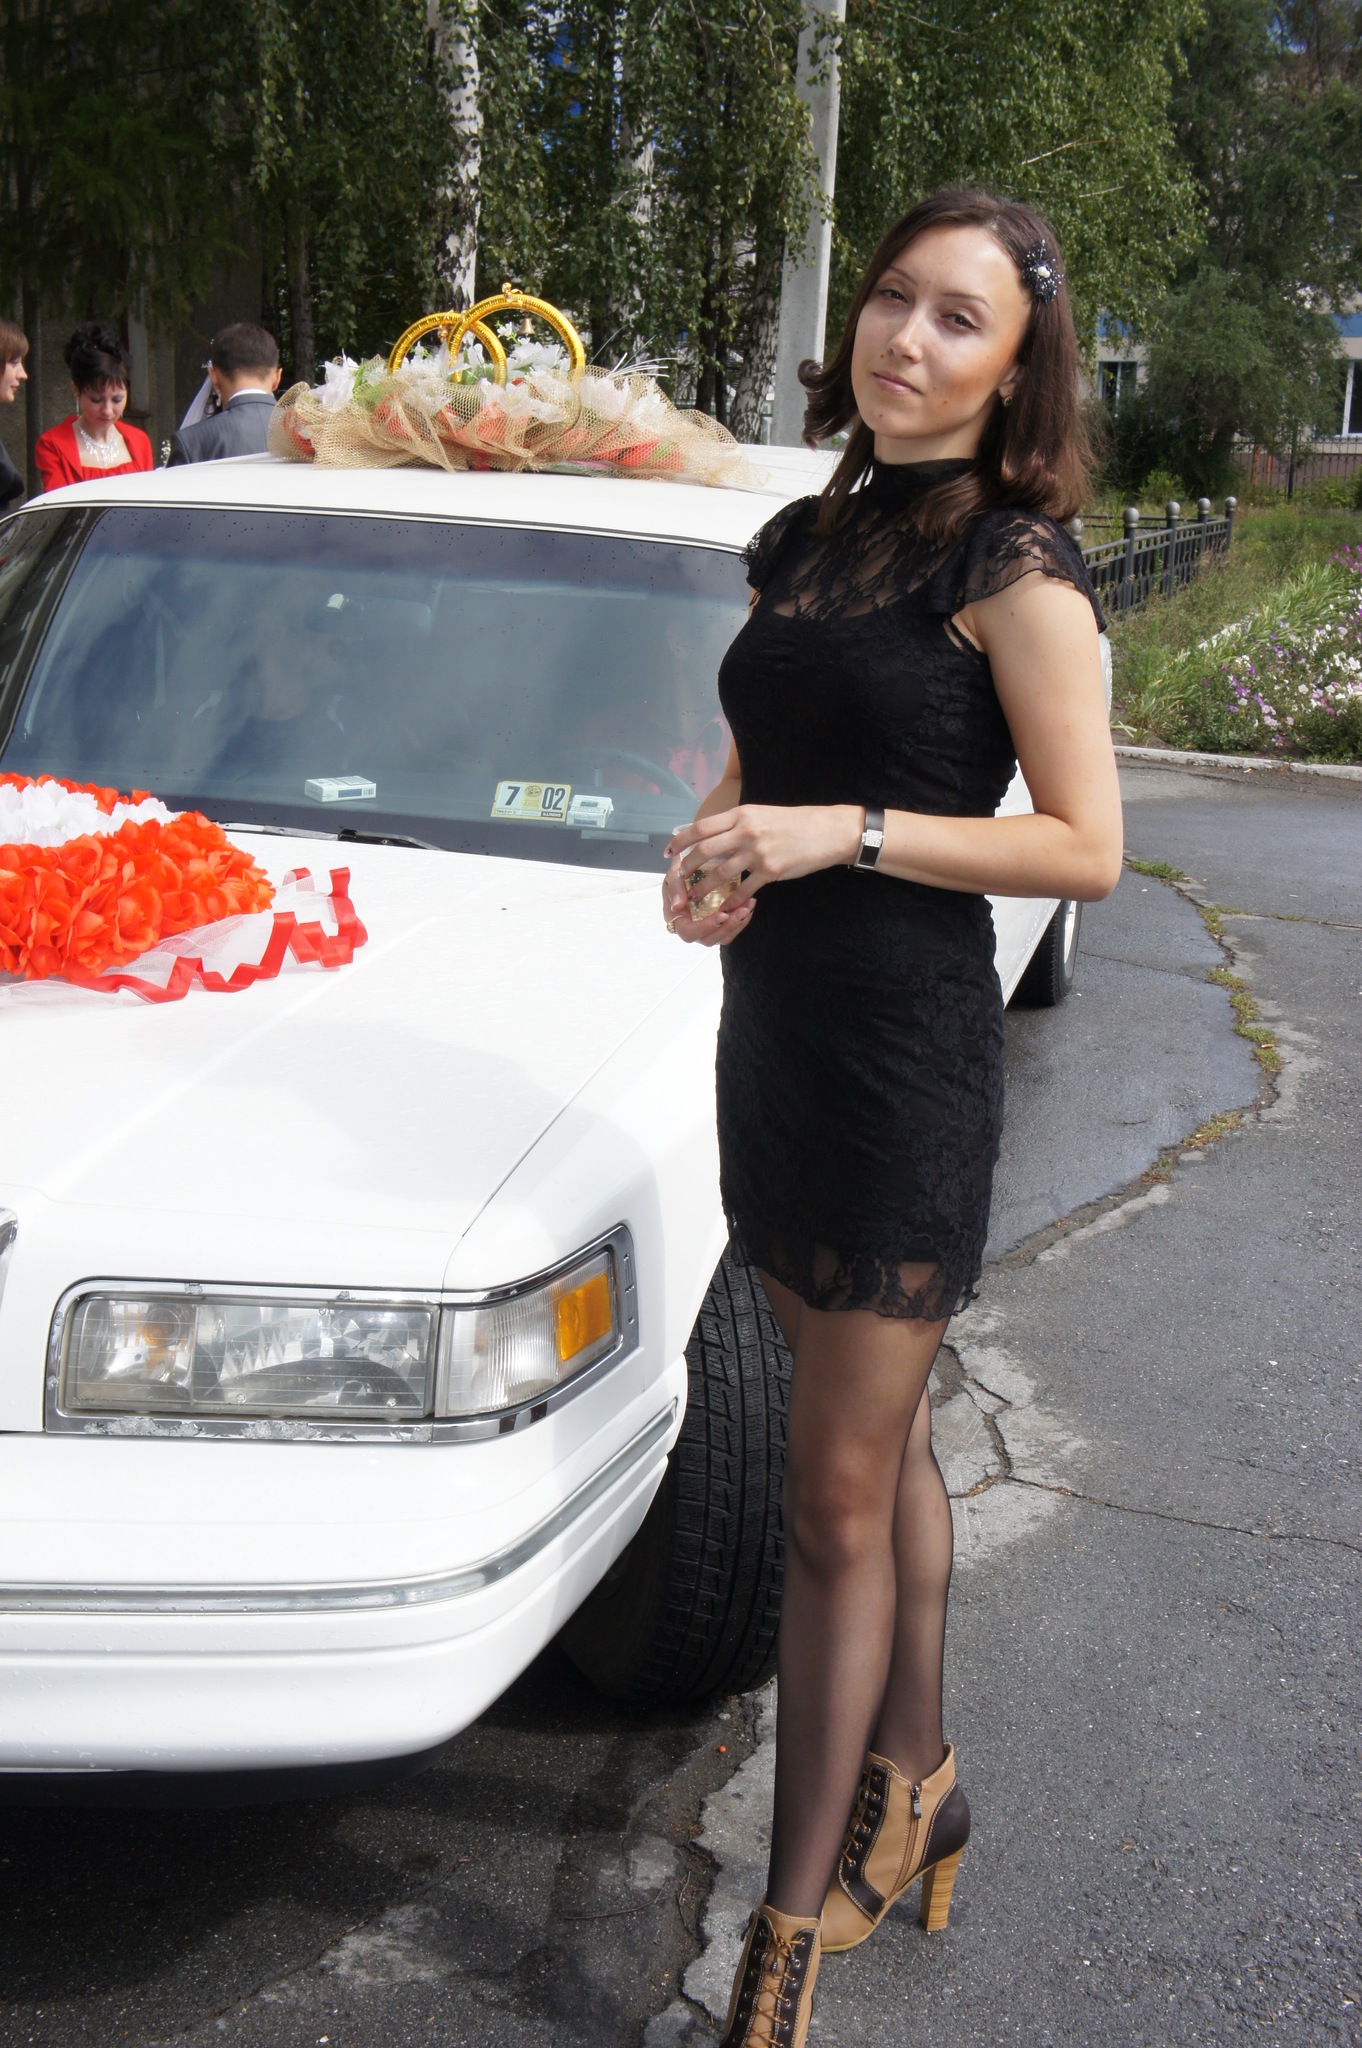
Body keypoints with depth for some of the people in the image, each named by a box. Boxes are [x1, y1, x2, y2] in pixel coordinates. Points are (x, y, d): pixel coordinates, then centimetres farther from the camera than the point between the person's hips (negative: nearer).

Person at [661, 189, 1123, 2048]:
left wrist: (847, 831, -20)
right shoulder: (808, 537, 12)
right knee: (884, 1443, 19)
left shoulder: (1013, 559, -10)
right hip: (777, 1024, 8)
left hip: (906, 1055, -7)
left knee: (840, 1501, -1)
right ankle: (915, 1786, 37)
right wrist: (707, 845, -1)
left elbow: (1086, 846, -13)